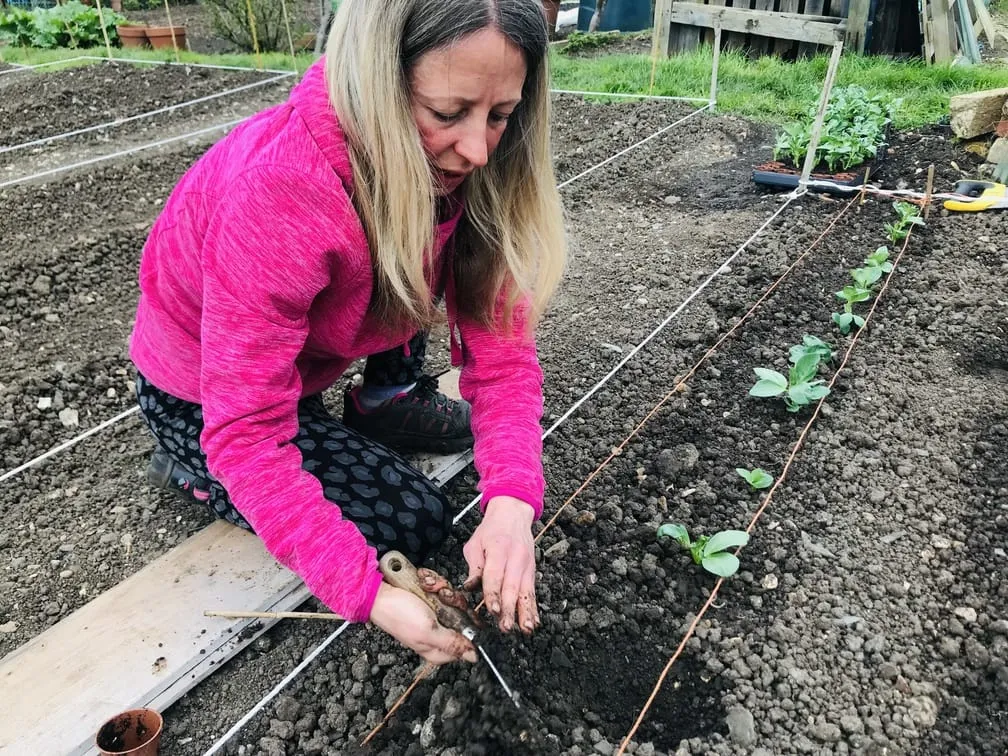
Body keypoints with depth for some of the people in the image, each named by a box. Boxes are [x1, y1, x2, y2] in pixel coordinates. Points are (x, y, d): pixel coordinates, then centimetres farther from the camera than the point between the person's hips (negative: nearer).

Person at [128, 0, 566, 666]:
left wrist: (512, 500, -34)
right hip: (204, 396, -5)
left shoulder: (451, 164, -19)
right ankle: (197, 471, 6)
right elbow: (247, 431, -35)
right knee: (414, 522, -7)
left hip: (306, 353, 6)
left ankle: (386, 404, 9)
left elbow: (500, 339, -19)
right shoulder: (277, 194, -40)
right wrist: (369, 592, -37)